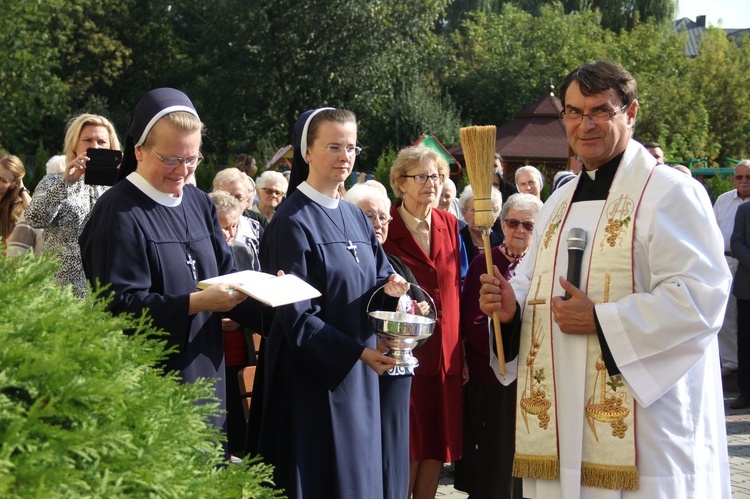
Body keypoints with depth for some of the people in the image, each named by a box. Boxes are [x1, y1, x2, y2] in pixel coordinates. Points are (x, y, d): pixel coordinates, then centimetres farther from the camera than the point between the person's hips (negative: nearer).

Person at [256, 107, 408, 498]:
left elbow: (380, 275, 14)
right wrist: (358, 352, -23)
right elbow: (295, 314, -17)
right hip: (314, 374, -7)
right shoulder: (291, 222, -13)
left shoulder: (356, 218, 11)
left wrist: (389, 289, -11)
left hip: (359, 377, 7)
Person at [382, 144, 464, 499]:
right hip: (403, 353, -5)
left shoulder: (450, 225, 8)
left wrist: (462, 349, 9)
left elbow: (458, 287, 12)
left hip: (445, 354, 5)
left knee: (438, 446, 9)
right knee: (408, 450, 0)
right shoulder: (385, 229, -8)